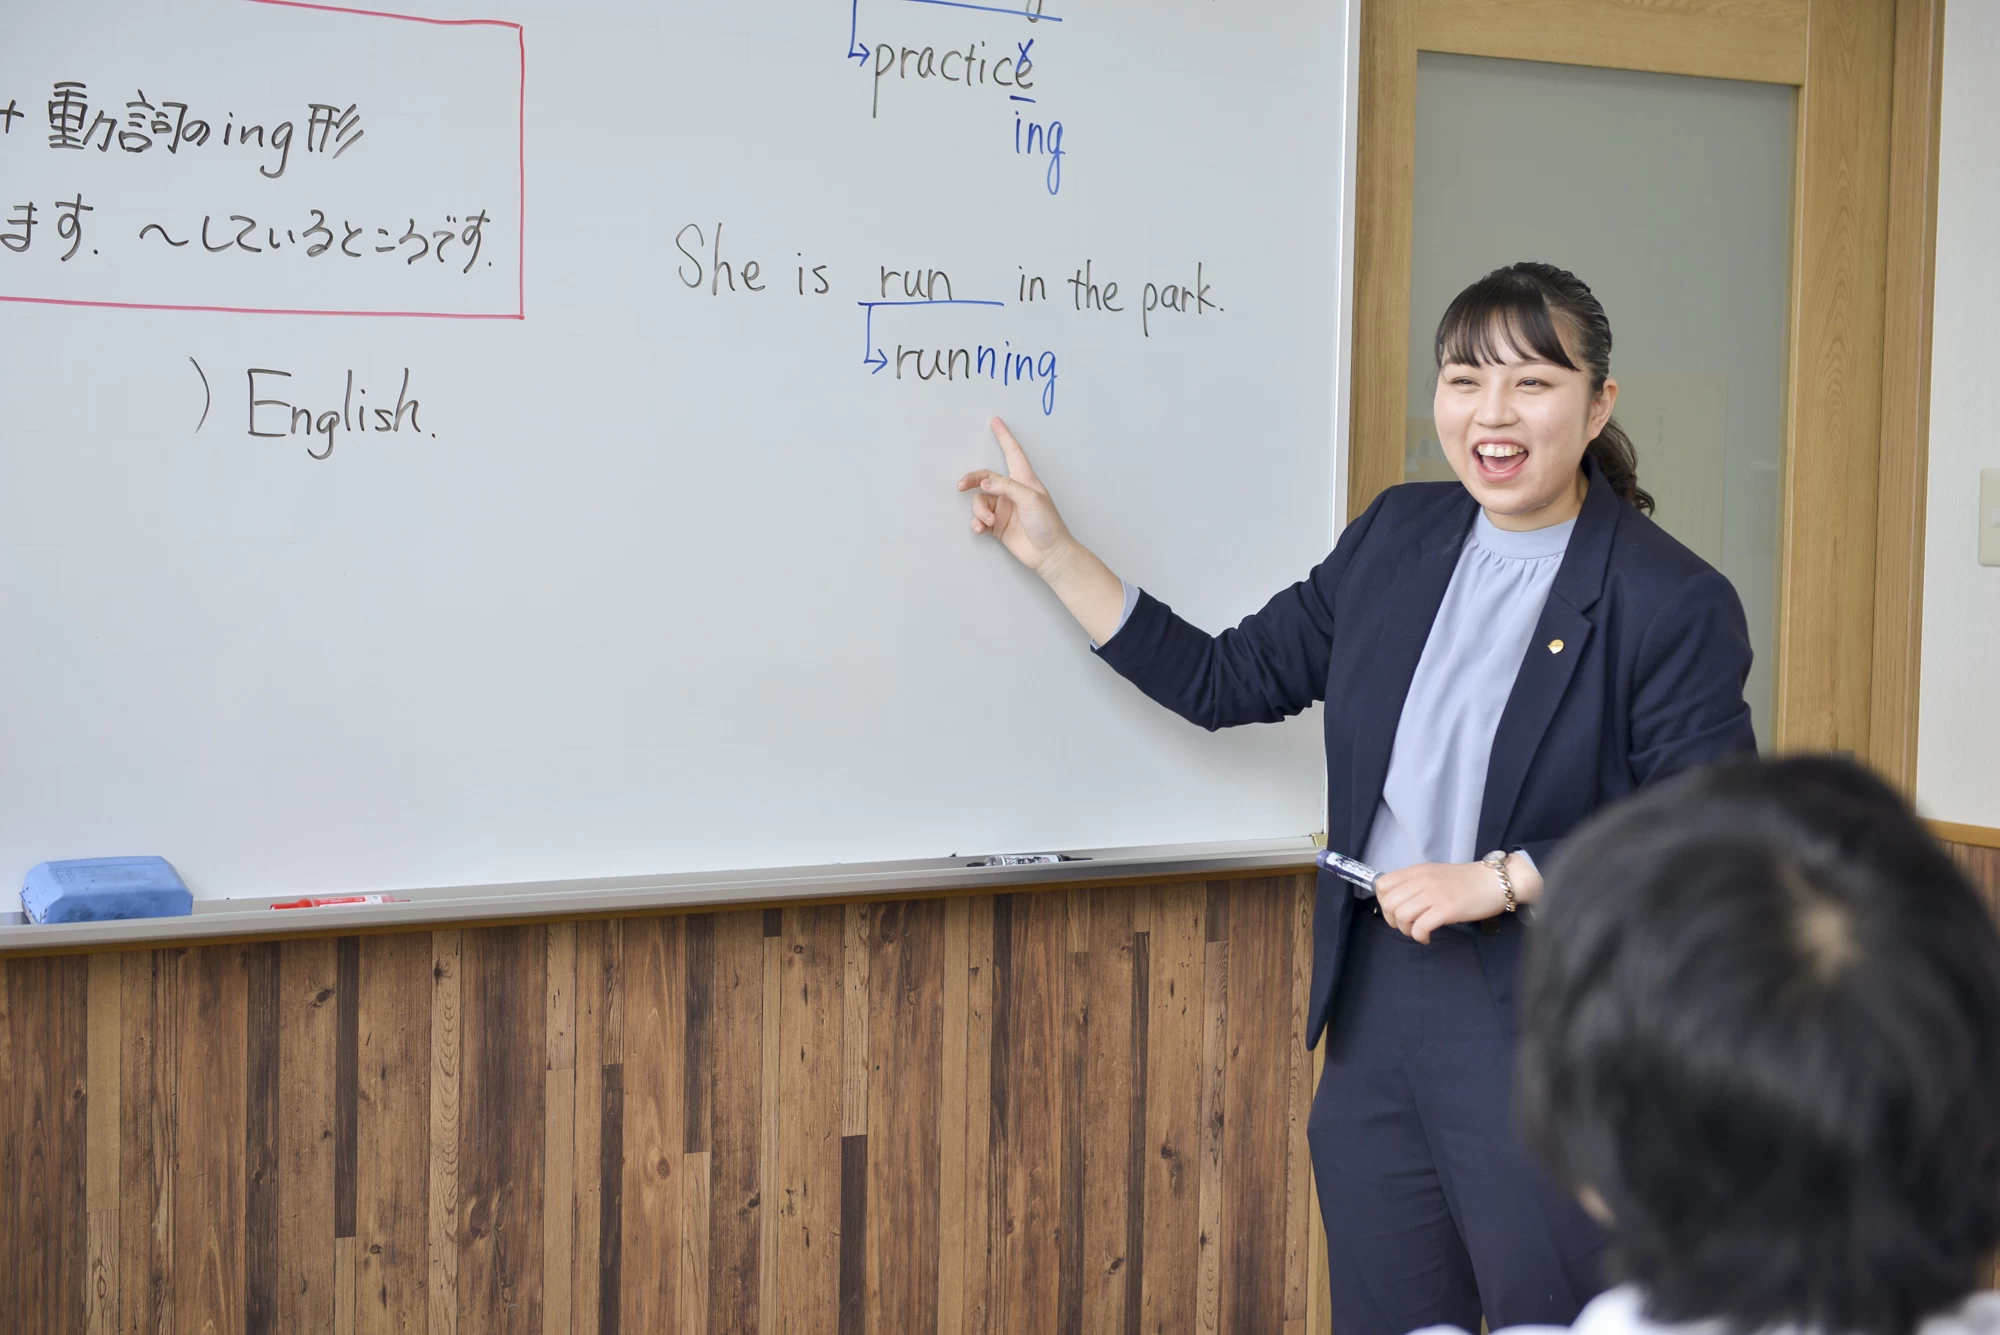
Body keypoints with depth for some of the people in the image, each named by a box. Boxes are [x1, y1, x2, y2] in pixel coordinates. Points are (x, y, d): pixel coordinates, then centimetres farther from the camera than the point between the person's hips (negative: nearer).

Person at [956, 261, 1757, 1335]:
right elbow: (1226, 681, 12)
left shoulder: (1675, 606, -11)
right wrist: (1052, 553, 10)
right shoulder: (1397, 536, 7)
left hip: (1543, 1038, -6)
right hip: (1374, 1003, 6)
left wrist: (1500, 880, -18)